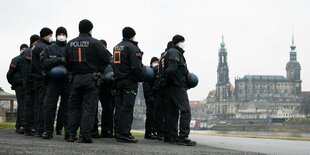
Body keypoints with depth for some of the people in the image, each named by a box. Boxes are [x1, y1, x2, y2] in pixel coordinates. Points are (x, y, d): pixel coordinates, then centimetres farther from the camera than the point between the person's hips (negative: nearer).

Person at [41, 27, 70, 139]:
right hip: (53, 81, 0)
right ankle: (48, 130, 3)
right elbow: (44, 62, -3)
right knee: (49, 106, -2)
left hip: (67, 82, 0)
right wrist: (59, 60, -13)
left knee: (67, 106, 3)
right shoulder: (49, 49, 11)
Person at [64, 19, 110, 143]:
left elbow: (66, 61, 9)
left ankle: (71, 134, 9)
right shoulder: (95, 43, -7)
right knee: (89, 107, -1)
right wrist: (98, 70, 11)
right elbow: (105, 60, -6)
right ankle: (84, 135, -6)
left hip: (76, 78, 4)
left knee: (74, 106, 12)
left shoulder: (70, 44, 7)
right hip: (91, 78, -4)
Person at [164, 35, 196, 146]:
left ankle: (173, 136, 13)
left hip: (171, 87, 11)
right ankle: (183, 137, -17)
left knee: (173, 112, 10)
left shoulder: (174, 52, 22)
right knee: (185, 110, -12)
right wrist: (171, 80, -12)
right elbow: (171, 69, -24)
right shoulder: (175, 53, -10)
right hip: (178, 86, -11)